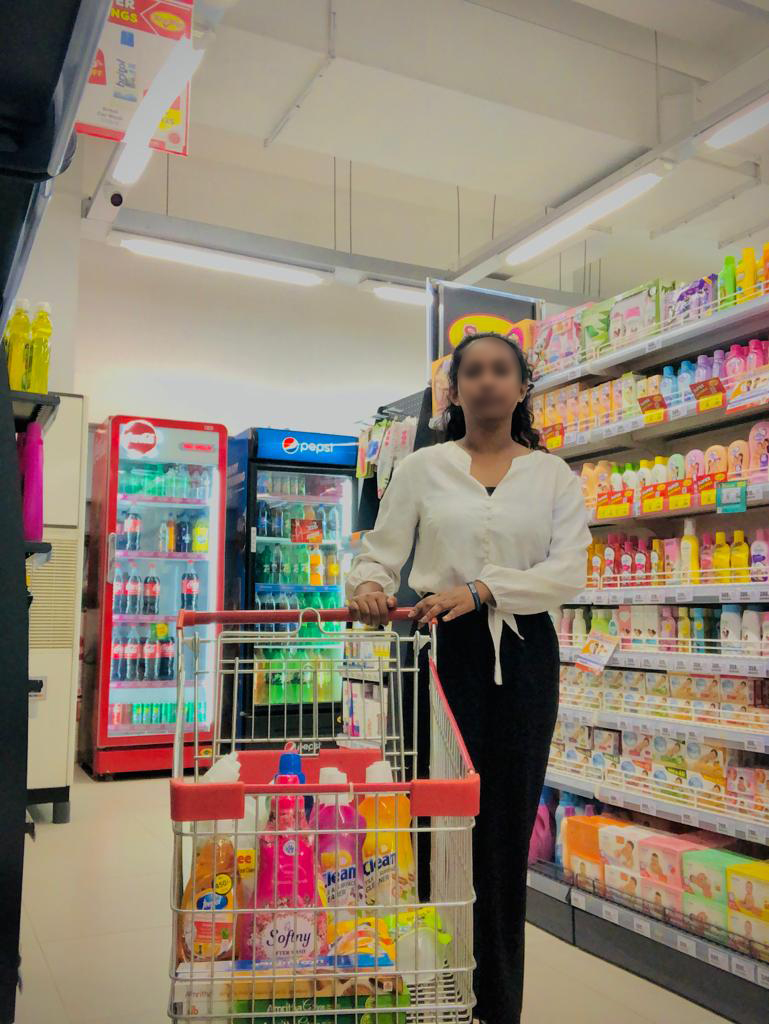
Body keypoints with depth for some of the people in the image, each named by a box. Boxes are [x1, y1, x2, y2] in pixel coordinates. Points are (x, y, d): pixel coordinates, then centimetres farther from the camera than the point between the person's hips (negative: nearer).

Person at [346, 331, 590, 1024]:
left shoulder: (554, 475, 7)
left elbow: (568, 572, -5)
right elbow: (382, 550, 3)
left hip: (522, 654, 1)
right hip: (444, 650, -1)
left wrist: (481, 589, -20)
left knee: (509, 824, 6)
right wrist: (368, 584, -21)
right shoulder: (425, 467, 7)